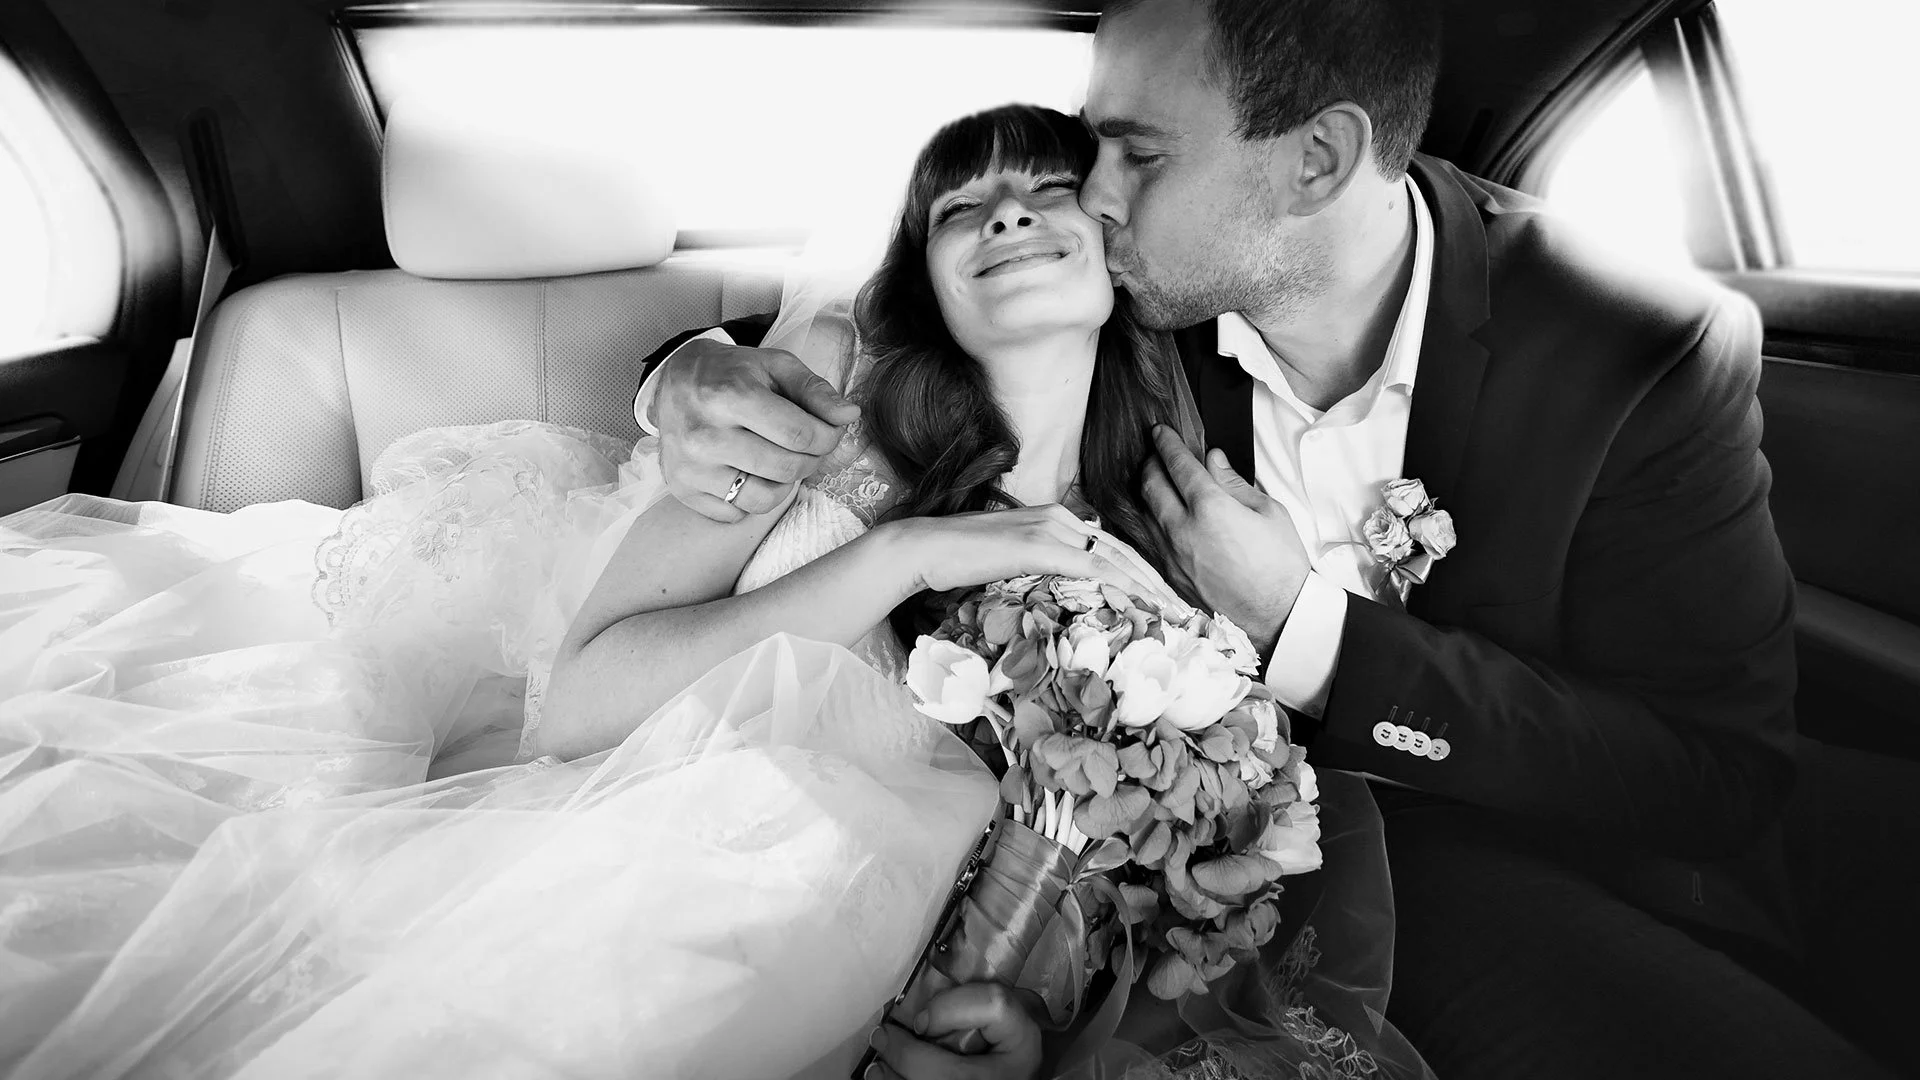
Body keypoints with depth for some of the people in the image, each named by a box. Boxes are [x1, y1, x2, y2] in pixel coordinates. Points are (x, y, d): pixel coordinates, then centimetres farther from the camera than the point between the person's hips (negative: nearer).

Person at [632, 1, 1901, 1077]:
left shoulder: (1656, 355, -18)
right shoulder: (1132, 297, -11)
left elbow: (1721, 774, -14)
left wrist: (1315, 634, -26)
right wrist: (703, 369, -22)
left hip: (1481, 846, 0)